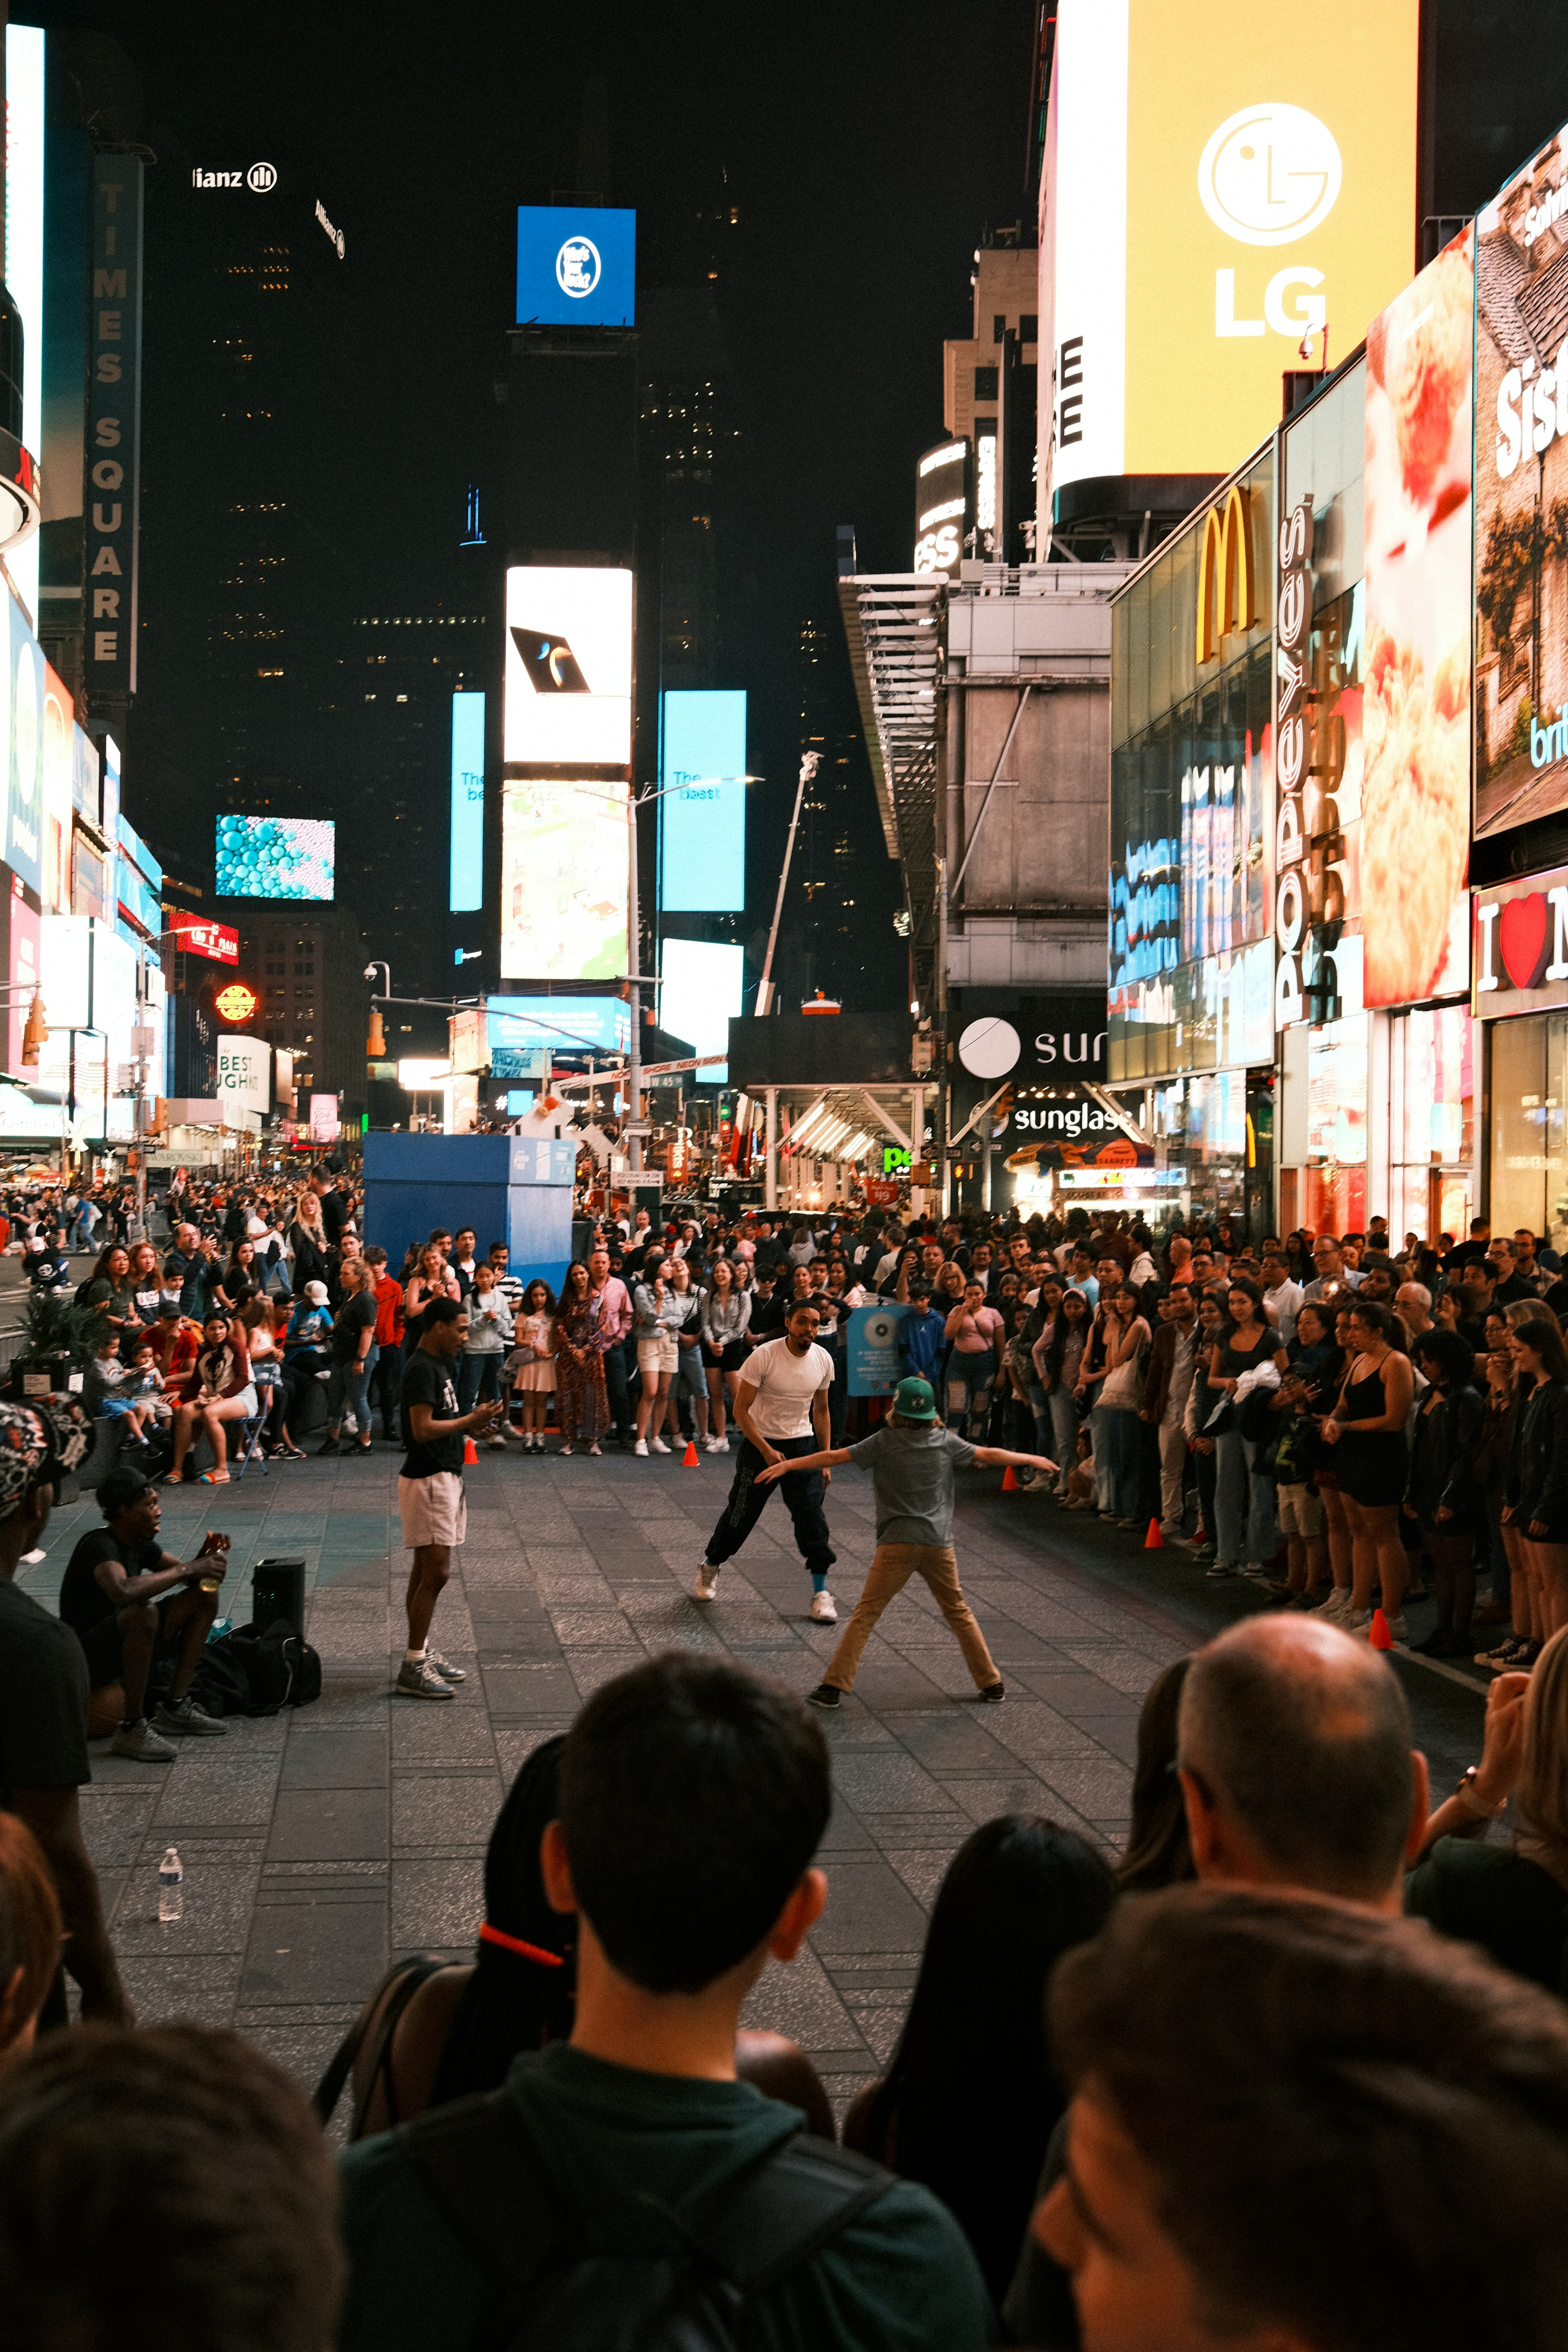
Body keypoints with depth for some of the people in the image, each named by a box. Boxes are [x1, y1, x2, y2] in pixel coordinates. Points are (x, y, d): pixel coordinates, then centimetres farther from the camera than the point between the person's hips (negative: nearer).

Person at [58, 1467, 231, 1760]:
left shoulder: (140, 1544, 5)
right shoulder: (99, 1546, -22)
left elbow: (192, 1578, 11)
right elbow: (123, 1591, -43)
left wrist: (205, 1559, -13)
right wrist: (189, 1569, -35)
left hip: (120, 1645, 9)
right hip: (84, 1658, -9)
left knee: (205, 1596, 3)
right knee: (144, 1612, -37)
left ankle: (175, 1710, -1)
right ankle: (132, 1729, -27)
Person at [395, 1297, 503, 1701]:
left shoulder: (437, 1365, 15)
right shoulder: (421, 1369, -17)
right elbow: (423, 1429, -24)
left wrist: (470, 1428, 9)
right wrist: (471, 1420, -18)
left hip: (444, 1477, 10)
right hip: (427, 1481, -10)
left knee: (426, 1571, 14)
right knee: (435, 1572, -11)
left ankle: (423, 1652, 20)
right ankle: (413, 1668, -9)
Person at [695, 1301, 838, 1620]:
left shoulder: (823, 1360, -3)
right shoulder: (763, 1357, -18)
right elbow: (741, 1409, -15)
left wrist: (824, 1459, 9)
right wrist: (767, 1451, -20)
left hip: (802, 1444, 3)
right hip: (760, 1443, -3)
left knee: (811, 1515, -8)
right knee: (742, 1513, 5)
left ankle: (821, 1593, -1)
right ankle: (710, 1567, 32)